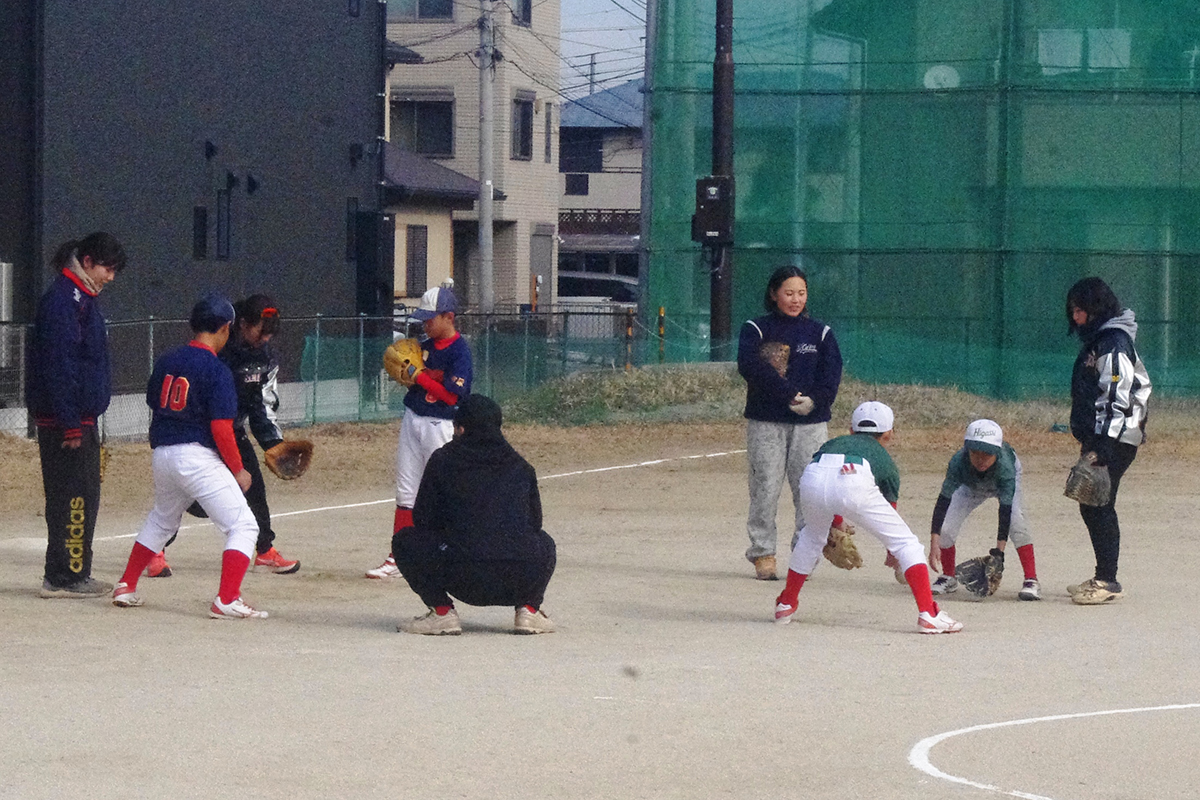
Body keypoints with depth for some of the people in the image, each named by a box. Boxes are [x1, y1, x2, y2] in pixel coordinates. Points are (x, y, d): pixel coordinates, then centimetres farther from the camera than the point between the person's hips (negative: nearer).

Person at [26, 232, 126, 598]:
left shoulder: (84, 298, 18)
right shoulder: (62, 299, -15)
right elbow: (58, 362, -21)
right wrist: (70, 424, -23)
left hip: (80, 417, 10)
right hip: (65, 420, -10)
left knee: (83, 497, 13)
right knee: (72, 497, -9)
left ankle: (75, 575, 19)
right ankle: (64, 578, -6)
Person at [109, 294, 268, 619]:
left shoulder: (166, 362, 9)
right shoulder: (217, 371, -12)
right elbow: (221, 428, -16)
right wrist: (238, 470, -5)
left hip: (162, 455, 7)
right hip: (198, 456, -7)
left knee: (161, 520, 31)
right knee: (243, 526, -3)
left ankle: (125, 587, 32)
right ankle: (227, 600, -17)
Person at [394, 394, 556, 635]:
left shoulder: (442, 460, 8)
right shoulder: (521, 466, 16)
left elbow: (422, 519, 12)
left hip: (465, 582, -3)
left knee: (405, 541, 20)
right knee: (544, 543, 39)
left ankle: (442, 611, 6)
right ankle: (528, 609, 15)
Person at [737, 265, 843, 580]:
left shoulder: (820, 333, 13)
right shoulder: (756, 330, 6)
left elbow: (832, 375, 3)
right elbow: (750, 366, -12)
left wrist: (814, 400, -17)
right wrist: (789, 394, -19)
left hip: (811, 423, 1)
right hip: (766, 422, -1)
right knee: (765, 489, -5)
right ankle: (763, 554, 3)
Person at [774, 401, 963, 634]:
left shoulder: (832, 443, 42)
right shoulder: (885, 459, 35)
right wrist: (893, 553, 61)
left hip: (812, 480, 3)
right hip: (855, 484, -3)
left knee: (811, 537, 35)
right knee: (907, 543, 11)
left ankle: (785, 605, 41)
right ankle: (928, 614, -2)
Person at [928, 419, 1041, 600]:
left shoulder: (1005, 466, -43)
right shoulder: (958, 462, -40)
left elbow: (1005, 511, -43)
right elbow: (943, 502, -40)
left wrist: (999, 551, -49)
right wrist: (934, 544, -47)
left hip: (1003, 482, -2)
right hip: (971, 486, 2)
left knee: (1016, 522, -26)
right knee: (946, 526, -12)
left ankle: (1031, 580, -17)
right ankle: (948, 577, 13)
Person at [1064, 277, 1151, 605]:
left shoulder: (1114, 342, -13)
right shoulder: (1096, 340, 18)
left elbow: (1116, 395, -19)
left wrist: (1102, 445, -23)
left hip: (1114, 440, -10)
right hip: (1099, 438, 10)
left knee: (1099, 507, -11)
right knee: (1091, 507, 11)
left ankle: (1107, 581, -10)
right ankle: (1102, 578, 17)